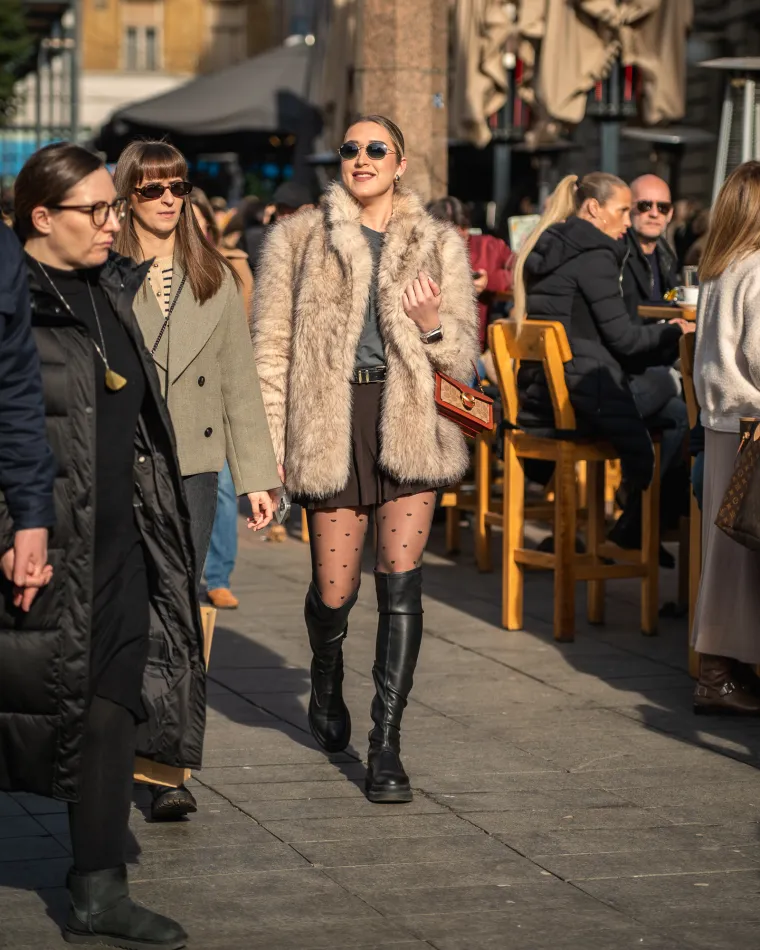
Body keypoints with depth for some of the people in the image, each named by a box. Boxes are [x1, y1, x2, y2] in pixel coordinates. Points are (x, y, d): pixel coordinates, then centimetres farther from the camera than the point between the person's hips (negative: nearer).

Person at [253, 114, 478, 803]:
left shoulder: (438, 245, 10)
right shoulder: (299, 239, 6)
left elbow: (464, 355, 13)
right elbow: (272, 347, 6)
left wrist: (433, 326, -10)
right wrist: (268, 447, -1)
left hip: (409, 423, 1)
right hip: (331, 426, -1)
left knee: (401, 582, -7)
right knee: (335, 589, 3)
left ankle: (386, 745, -1)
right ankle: (327, 683, 37)